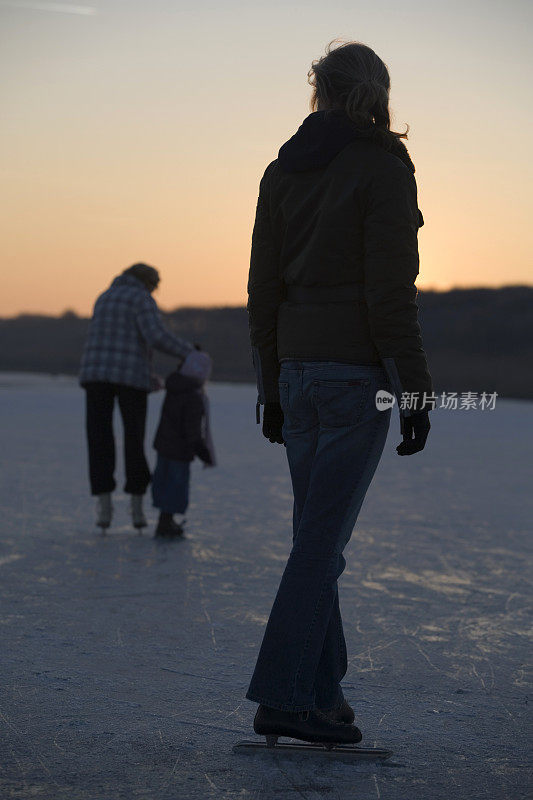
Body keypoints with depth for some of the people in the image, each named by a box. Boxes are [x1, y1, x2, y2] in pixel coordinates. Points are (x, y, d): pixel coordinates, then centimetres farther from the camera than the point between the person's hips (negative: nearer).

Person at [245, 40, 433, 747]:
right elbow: (390, 290, -13)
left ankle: (323, 691, 18)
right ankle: (283, 697, -2)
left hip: (297, 368, 6)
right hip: (360, 371, -6)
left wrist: (271, 385, 17)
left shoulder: (282, 170, 10)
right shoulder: (383, 166, -7)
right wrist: (415, 391, -9)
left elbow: (262, 288, 11)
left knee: (317, 535, 13)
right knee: (322, 539, -4)